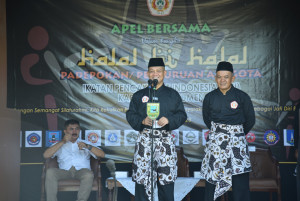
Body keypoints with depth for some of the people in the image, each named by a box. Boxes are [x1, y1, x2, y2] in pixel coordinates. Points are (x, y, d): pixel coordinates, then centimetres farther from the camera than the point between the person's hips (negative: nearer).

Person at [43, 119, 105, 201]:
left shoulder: (85, 143, 22)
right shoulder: (59, 145, 21)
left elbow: (102, 154, 7)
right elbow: (46, 155, 2)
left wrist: (87, 146, -10)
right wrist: (62, 142, -5)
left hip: (81, 170, -1)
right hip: (64, 171, 1)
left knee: (89, 174, -35)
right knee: (50, 172, -29)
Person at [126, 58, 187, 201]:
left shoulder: (173, 95, 11)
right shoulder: (139, 95, 12)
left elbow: (182, 115, 7)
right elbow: (130, 115, 8)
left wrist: (169, 120, -12)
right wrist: (142, 121, -12)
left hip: (165, 139, 0)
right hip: (145, 139, 0)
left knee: (166, 177, 0)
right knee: (142, 175, -2)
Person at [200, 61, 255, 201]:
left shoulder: (242, 97, -2)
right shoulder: (209, 97, 4)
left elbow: (250, 120, 9)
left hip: (237, 142, -2)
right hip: (215, 141, 2)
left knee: (241, 179, -3)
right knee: (211, 178, 3)